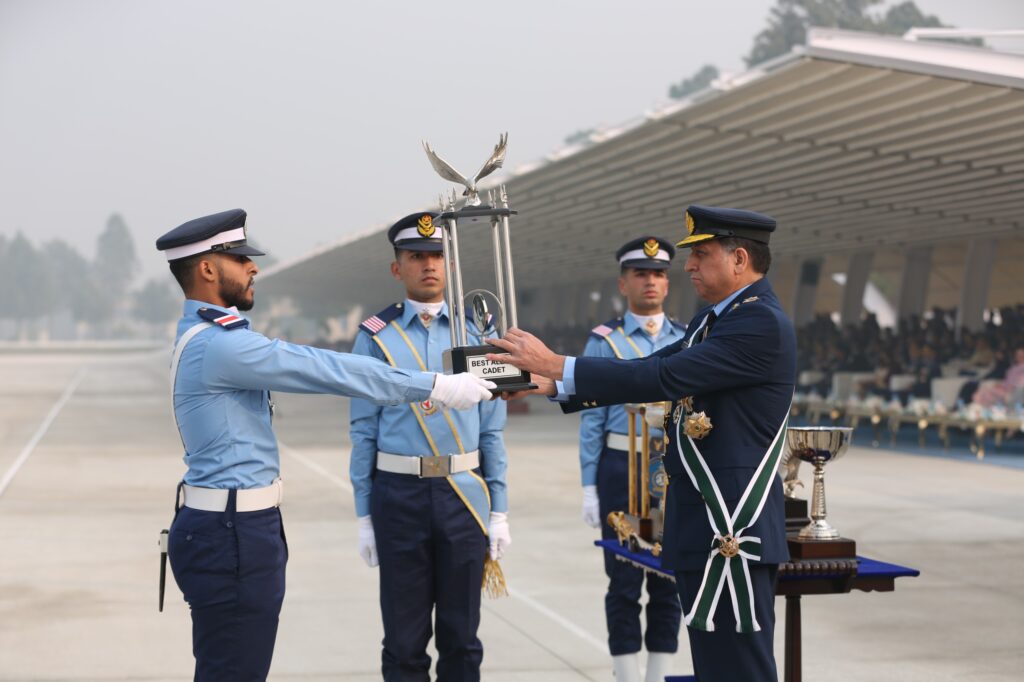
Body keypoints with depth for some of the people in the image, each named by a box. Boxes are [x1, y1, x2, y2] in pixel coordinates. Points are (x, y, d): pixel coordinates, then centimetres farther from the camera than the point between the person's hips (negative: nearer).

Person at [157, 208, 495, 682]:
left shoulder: (205, 335, 13)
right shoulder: (221, 344, -20)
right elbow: (333, 372, -18)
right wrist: (435, 387, -12)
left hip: (232, 528, 11)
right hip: (231, 534, -11)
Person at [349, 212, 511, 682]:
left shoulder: (476, 334, 5)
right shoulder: (376, 337, 0)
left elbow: (493, 429, 7)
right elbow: (363, 432, 1)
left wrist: (499, 511, 3)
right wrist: (365, 516, -1)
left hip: (464, 495, 2)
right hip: (399, 496, -1)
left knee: (462, 637, 10)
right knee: (404, 641, 7)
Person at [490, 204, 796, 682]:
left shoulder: (762, 324, -16)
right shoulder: (714, 320, 17)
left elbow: (666, 377, -23)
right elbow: (650, 371, 13)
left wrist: (555, 364, -20)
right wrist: (554, 383, 1)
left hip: (733, 531, -10)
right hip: (705, 524, 10)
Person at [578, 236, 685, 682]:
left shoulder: (688, 341, 9)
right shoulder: (604, 342, 1)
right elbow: (592, 419, -1)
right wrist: (589, 488, -6)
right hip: (622, 468, -2)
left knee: (669, 581, 6)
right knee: (624, 582, 1)